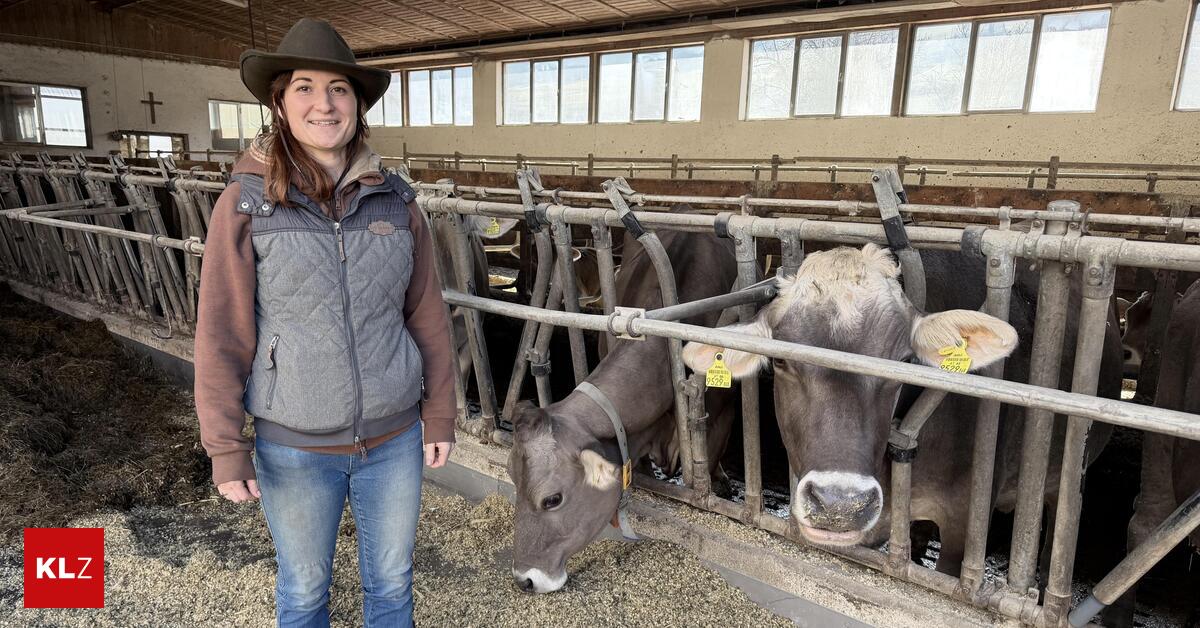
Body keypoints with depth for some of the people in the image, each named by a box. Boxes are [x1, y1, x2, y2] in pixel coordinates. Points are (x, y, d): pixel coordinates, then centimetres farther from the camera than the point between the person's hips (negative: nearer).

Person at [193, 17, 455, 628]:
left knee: (392, 579, 21)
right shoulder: (246, 202, -10)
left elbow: (427, 316, 0)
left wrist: (439, 414, 3)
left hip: (394, 438, 2)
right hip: (294, 447, -1)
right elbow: (222, 333, -7)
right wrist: (225, 447, -6)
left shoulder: (395, 200, -4)